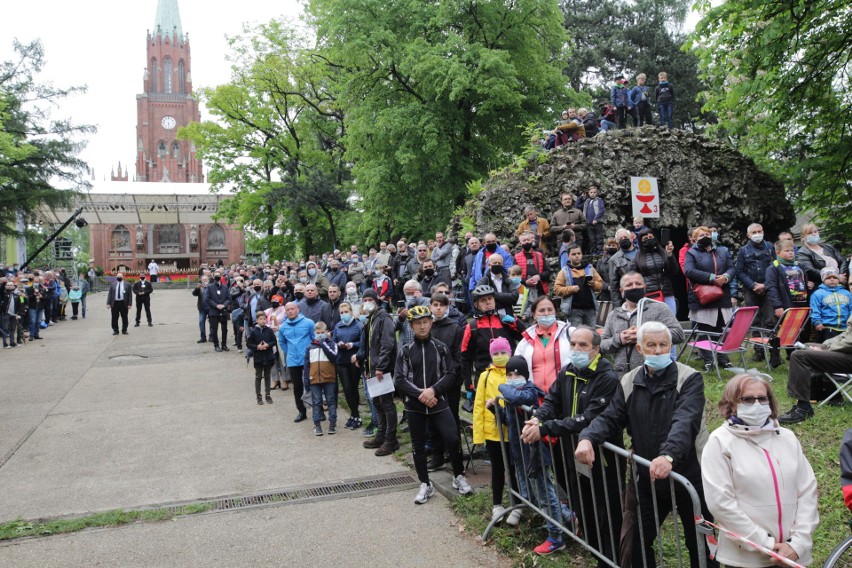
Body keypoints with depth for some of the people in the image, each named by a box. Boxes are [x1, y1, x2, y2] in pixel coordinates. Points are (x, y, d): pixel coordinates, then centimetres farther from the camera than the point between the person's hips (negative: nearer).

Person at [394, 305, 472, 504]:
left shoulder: (441, 348, 3)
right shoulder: (405, 350, 2)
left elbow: (450, 375, 0)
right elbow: (399, 380, -3)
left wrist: (433, 390, -15)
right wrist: (419, 394, -15)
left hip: (439, 403, -1)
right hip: (414, 405, 1)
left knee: (452, 439, -10)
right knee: (418, 446, 7)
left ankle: (459, 477, 13)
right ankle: (425, 484, 21)